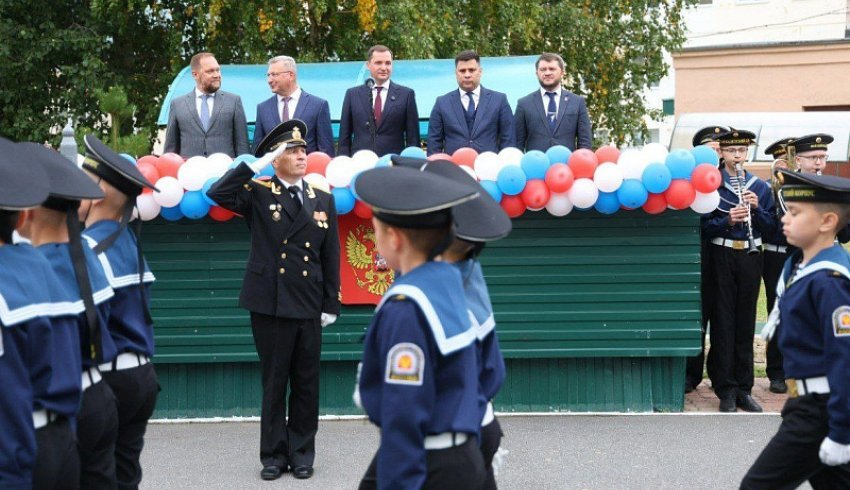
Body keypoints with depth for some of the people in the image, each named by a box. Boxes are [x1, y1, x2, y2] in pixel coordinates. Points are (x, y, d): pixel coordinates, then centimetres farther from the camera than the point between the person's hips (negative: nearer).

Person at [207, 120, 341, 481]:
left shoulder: (323, 200, 9)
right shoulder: (258, 195, 1)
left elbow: (331, 258, 9)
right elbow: (218, 193, -18)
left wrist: (331, 304, 5)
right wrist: (258, 164, -16)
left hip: (309, 308, 2)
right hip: (270, 306, -2)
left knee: (306, 385, 8)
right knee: (274, 384, 6)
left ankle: (302, 454, 21)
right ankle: (273, 454, 18)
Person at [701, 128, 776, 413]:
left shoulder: (760, 187, 8)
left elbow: (770, 227, 5)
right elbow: (704, 226, -7)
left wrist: (756, 208, -12)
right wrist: (728, 220, -23)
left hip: (750, 258, 3)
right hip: (722, 258, -3)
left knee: (746, 323, 8)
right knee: (723, 322, 0)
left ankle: (743, 389, 16)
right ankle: (726, 391, 7)